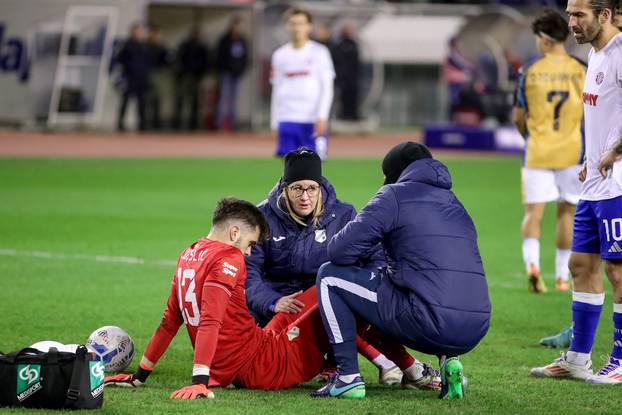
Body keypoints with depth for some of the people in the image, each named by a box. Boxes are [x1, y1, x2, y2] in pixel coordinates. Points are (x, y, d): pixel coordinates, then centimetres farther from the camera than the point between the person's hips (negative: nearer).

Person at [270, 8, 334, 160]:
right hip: (287, 119, 2)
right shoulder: (279, 55, 10)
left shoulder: (319, 52, 1)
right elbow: (276, 90, 14)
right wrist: (274, 122, 9)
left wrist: (322, 117, -11)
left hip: (313, 120, -2)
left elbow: (327, 88, -1)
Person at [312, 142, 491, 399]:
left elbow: (340, 251, 2)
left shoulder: (395, 194, 6)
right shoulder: (455, 204, 26)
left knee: (329, 276, 10)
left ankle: (348, 377, 5)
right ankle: (448, 359, 15)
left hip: (430, 325, -6)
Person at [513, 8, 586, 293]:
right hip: (571, 152, 1)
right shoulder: (581, 70, -2)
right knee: (566, 211, 12)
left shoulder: (530, 72, -3)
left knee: (533, 212, 0)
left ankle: (532, 263, -24)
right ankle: (562, 276, 16)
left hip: (537, 152, -1)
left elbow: (519, 118, 4)